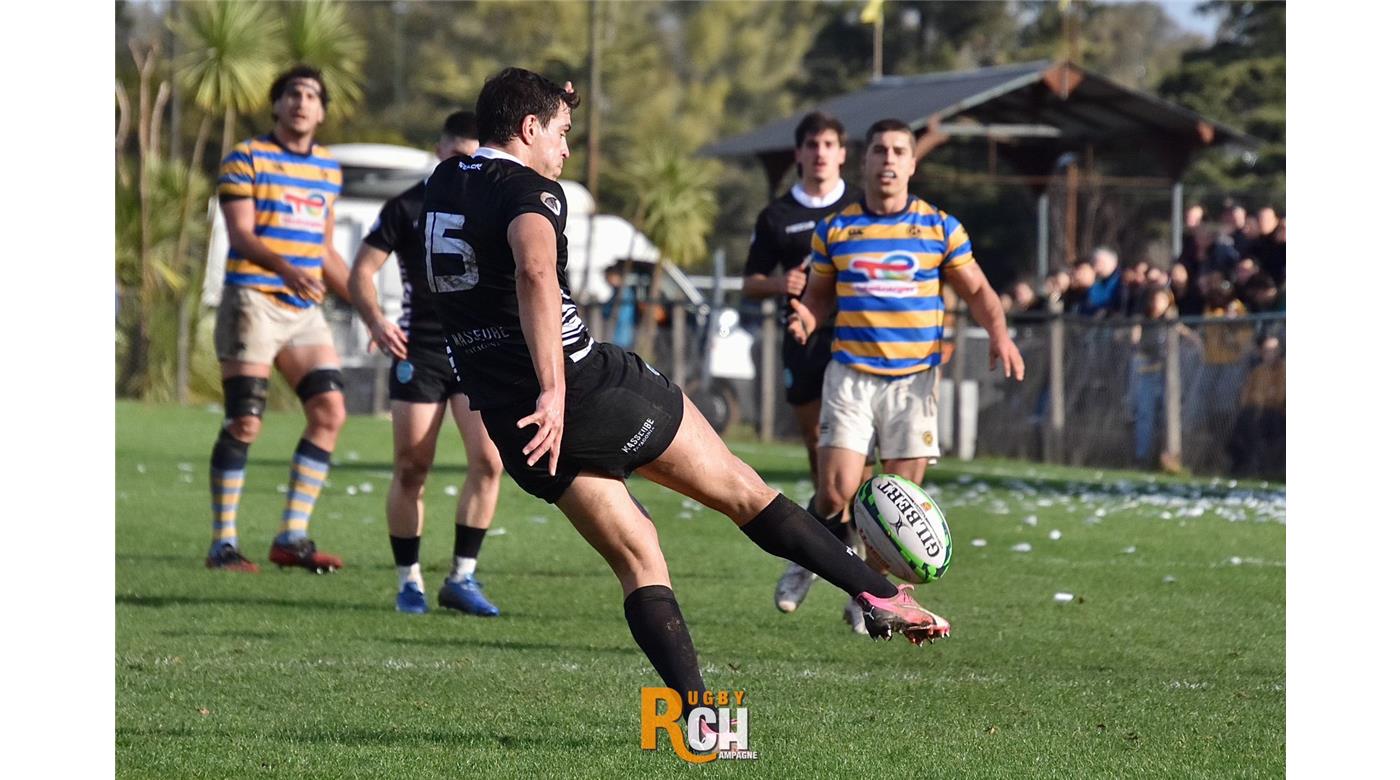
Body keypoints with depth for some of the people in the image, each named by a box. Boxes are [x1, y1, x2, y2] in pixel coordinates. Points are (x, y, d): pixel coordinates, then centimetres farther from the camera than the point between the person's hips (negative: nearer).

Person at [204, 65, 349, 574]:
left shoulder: (328, 169, 17)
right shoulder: (246, 158, -2)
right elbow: (241, 235, -13)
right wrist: (287, 269, -30)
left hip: (305, 310, 6)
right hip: (253, 301, -6)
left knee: (330, 412, -4)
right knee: (244, 424, -9)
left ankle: (292, 536, 2)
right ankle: (223, 544, -3)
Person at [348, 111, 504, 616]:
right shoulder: (406, 208, 0)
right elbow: (361, 272, -1)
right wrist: (375, 321, -15)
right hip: (419, 352, -2)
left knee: (488, 462, -11)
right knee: (411, 471, -2)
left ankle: (462, 578, -3)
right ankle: (408, 581, 9)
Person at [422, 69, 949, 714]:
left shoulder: (443, 184, 12)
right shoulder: (527, 190, -12)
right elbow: (535, 274, -33)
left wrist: (549, 102, 39)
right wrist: (552, 391, -38)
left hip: (507, 416, 7)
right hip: (586, 387, -7)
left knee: (636, 559, 9)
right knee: (739, 489, 7)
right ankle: (880, 595, 10)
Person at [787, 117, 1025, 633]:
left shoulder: (940, 228, 4)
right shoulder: (834, 229, 5)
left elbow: (976, 290, 9)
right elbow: (819, 294, 14)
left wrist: (998, 334, -10)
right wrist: (806, 317, -10)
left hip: (914, 378, 1)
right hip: (850, 374, 0)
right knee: (836, 492, -13)